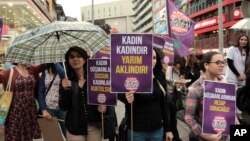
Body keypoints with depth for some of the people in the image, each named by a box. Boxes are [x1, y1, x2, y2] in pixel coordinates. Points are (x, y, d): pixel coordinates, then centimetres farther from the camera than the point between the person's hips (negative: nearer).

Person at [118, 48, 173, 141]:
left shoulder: (159, 79, 2)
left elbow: (164, 105, 7)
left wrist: (168, 129, 8)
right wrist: (126, 99, -30)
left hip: (157, 130, 4)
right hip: (136, 131, -3)